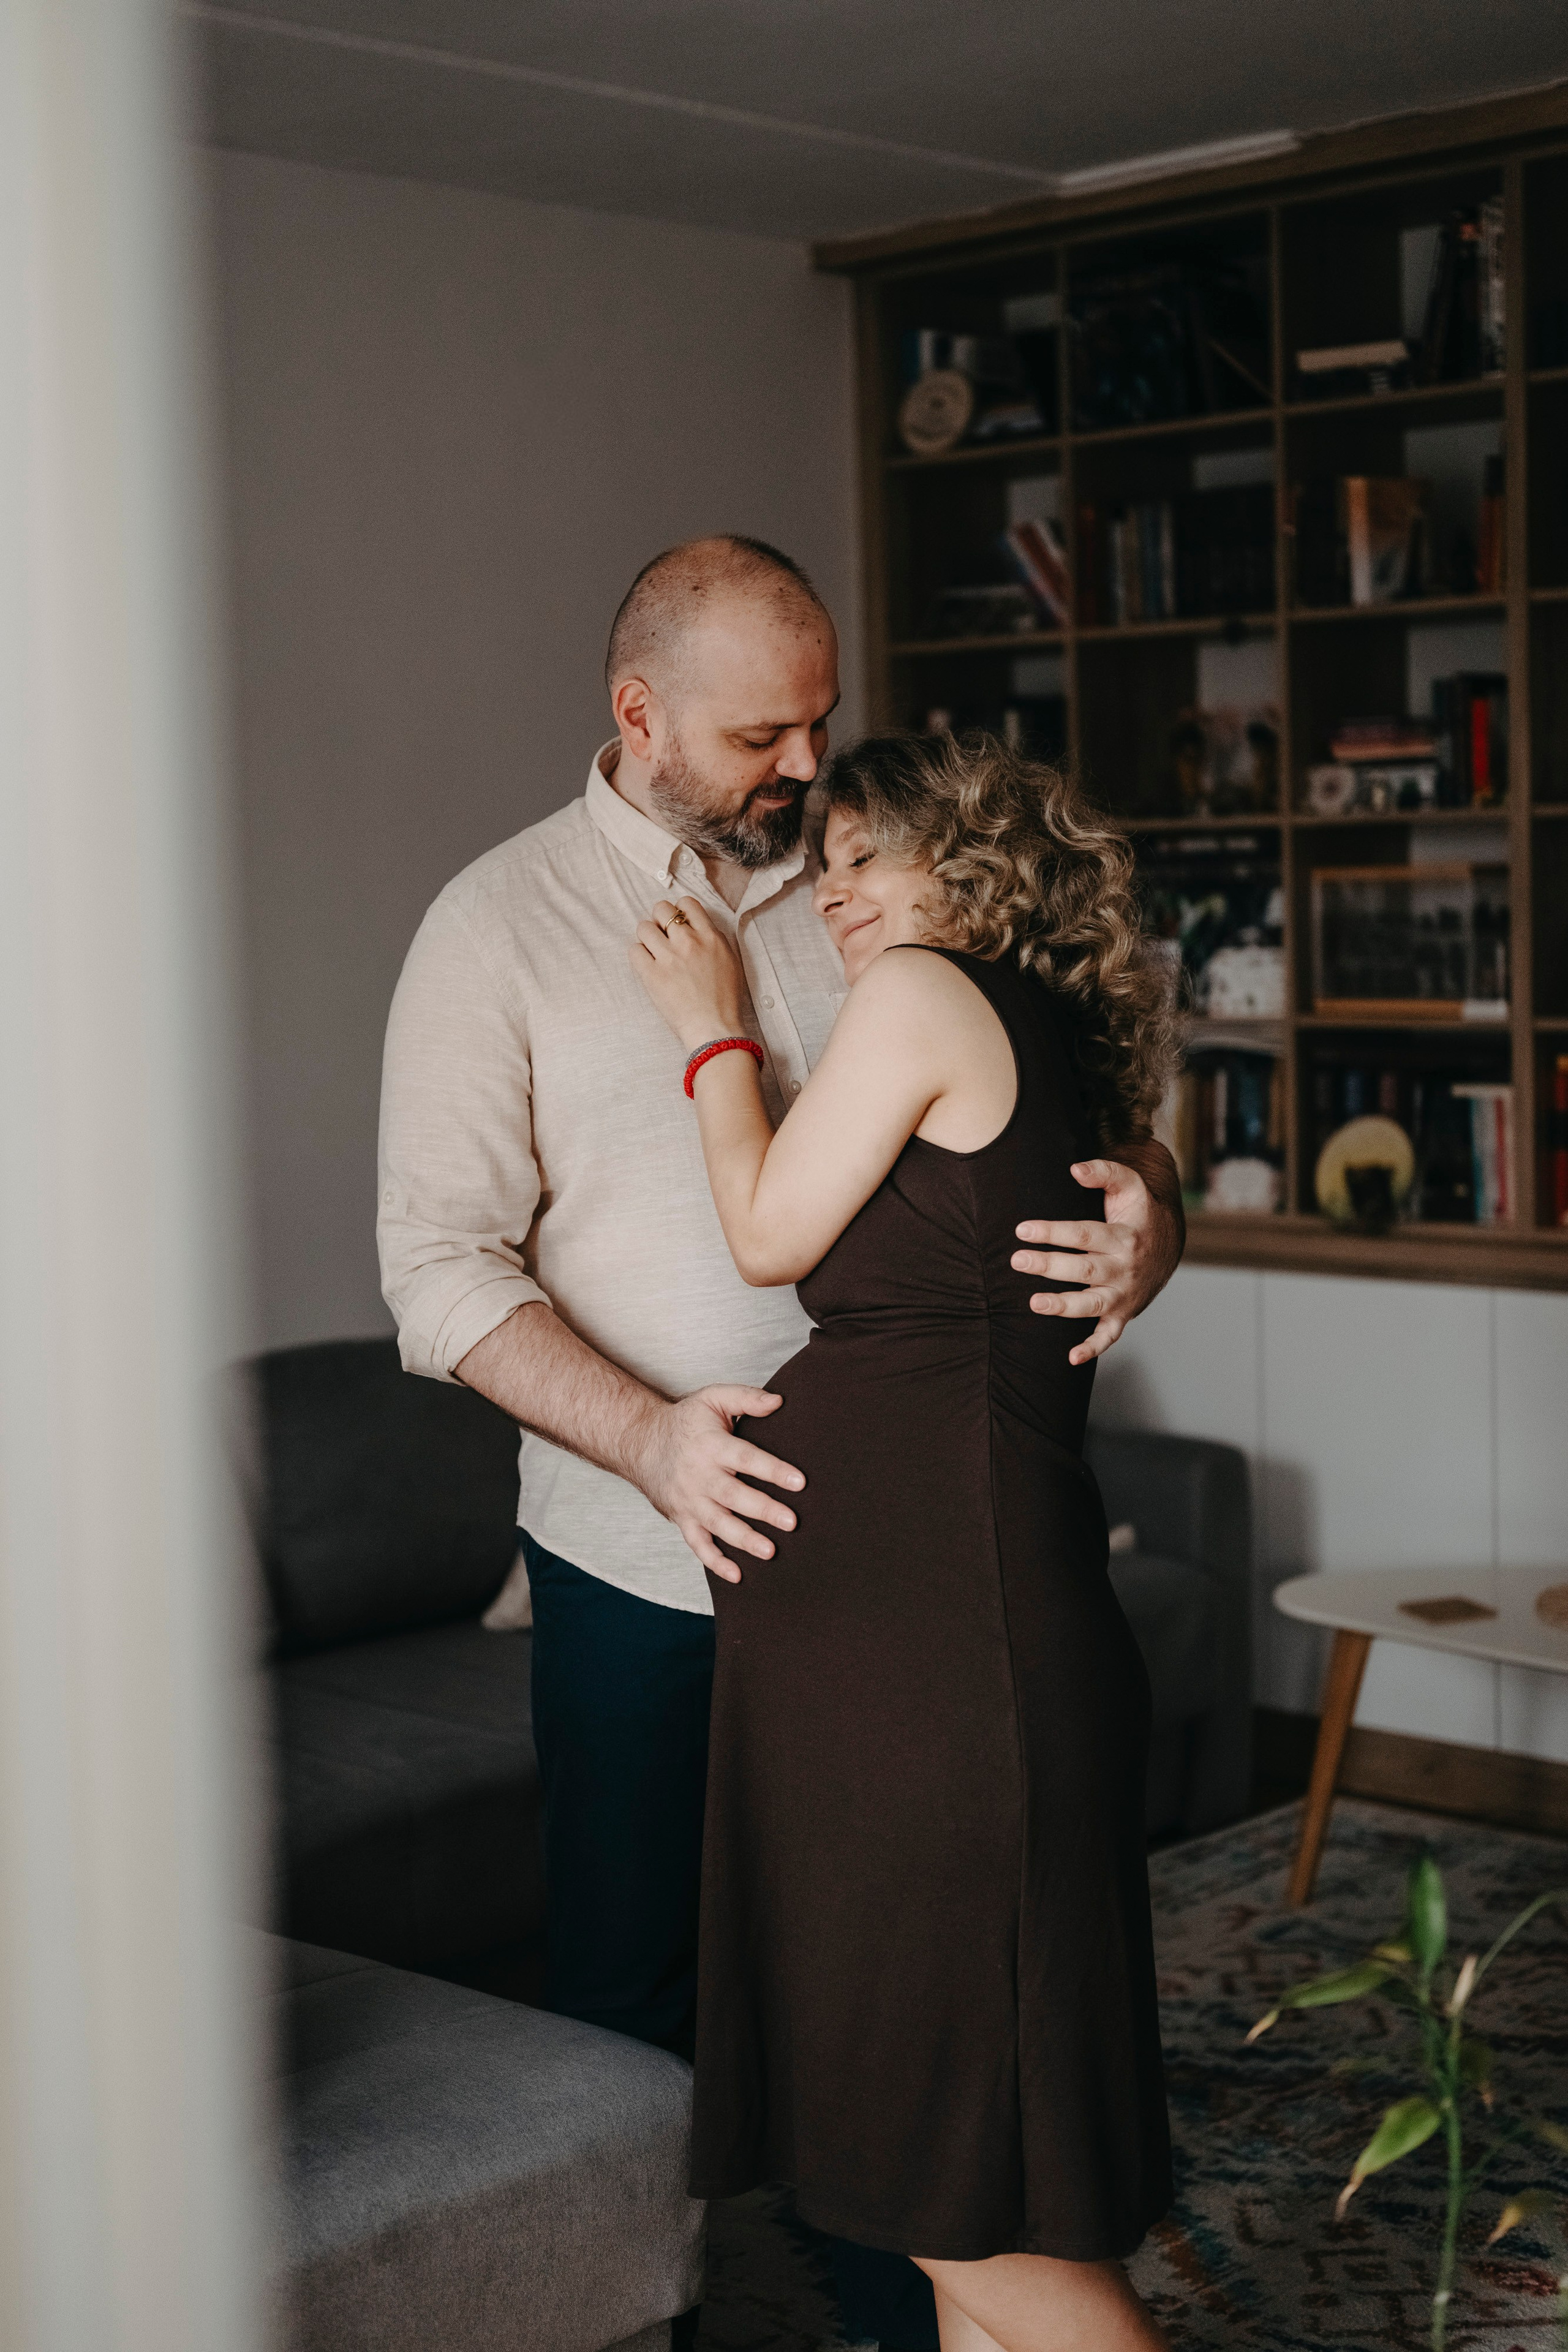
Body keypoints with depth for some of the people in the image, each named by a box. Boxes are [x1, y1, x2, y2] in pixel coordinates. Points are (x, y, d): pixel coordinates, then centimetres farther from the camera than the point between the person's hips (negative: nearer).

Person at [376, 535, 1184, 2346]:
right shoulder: (502, 927, -4)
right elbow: (441, 1265, -10)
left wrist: (1146, 1215, -18)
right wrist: (649, 1439, -25)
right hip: (639, 1569, -2)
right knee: (631, 1978, 9)